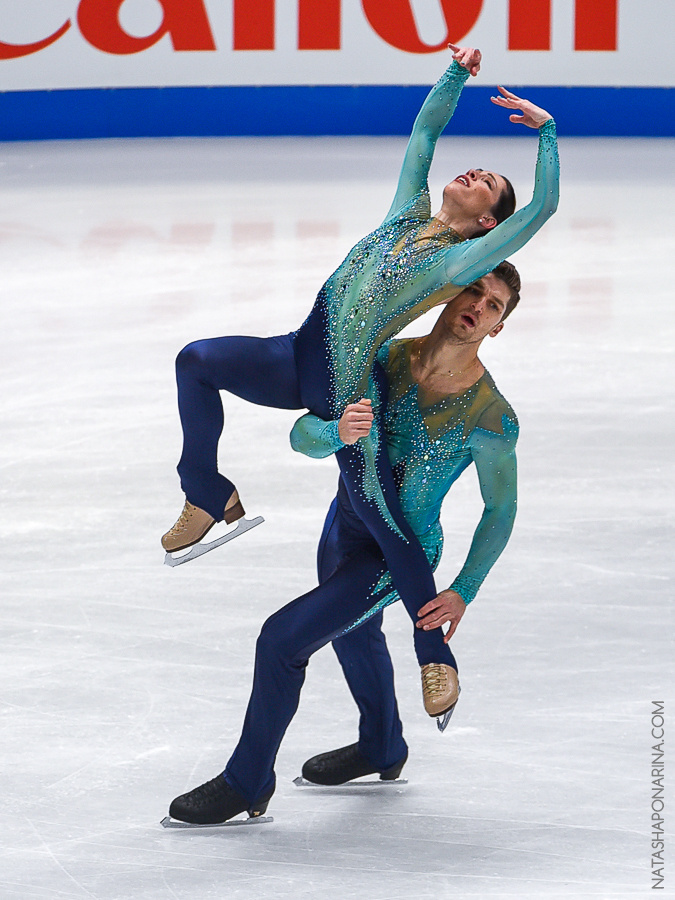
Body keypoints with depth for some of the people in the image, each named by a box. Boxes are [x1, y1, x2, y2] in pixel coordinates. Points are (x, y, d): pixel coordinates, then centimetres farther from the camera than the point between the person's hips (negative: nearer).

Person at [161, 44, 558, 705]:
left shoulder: (465, 259, -3)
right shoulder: (409, 214, 13)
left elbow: (542, 208, -12)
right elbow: (424, 130, 19)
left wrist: (546, 133, -9)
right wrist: (457, 74, 12)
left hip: (349, 396, -6)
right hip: (298, 360, 6)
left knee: (385, 525, -4)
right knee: (197, 361, 0)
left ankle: (435, 655, 7)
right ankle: (209, 497, 9)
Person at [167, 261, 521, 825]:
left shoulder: (490, 418, -27)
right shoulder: (388, 358, -16)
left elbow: (501, 508, -12)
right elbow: (304, 435, -18)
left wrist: (463, 593, -17)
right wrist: (338, 432, -42)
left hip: (398, 555, -7)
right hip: (347, 519, 7)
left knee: (283, 637, -14)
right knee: (354, 631, 30)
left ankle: (248, 784, 4)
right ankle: (382, 750, 58)